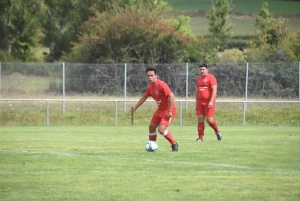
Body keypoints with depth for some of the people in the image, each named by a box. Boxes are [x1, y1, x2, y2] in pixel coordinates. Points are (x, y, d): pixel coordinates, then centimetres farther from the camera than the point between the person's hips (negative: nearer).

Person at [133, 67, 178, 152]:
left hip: (168, 111, -9)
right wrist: (134, 109, 24)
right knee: (151, 126, 12)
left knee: (161, 129, -19)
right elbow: (143, 98, 19)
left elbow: (171, 96, -29)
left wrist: (169, 111, -28)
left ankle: (174, 144, -1)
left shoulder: (161, 85, -23)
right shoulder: (150, 87, 4)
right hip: (160, 110, 9)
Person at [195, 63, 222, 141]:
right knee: (200, 119, -2)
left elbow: (214, 90, -13)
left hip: (209, 103, -6)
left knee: (209, 120, -10)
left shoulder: (211, 78, -6)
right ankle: (201, 137, 1)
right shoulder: (199, 79, 17)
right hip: (200, 102, 6)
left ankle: (217, 132, 16)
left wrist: (211, 101, -20)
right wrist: (196, 103, 19)